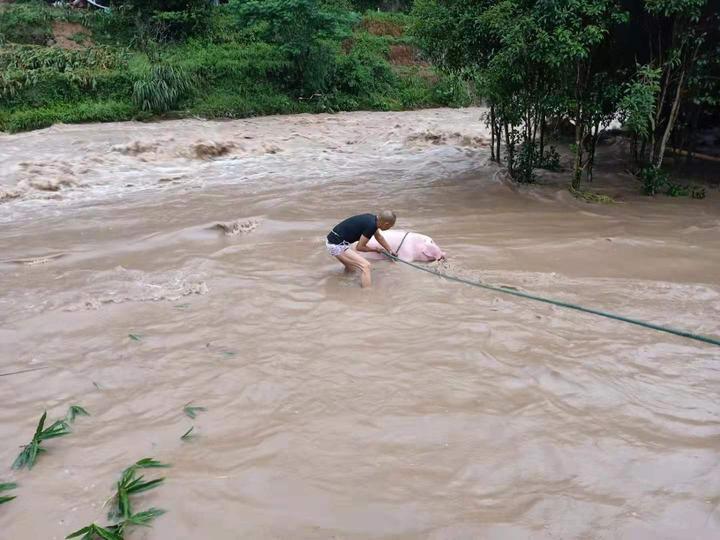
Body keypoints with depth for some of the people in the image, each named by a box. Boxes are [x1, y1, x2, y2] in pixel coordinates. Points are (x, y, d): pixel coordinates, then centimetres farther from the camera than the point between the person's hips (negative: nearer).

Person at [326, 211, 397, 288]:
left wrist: (390, 250, 32)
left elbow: (379, 237, 25)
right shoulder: (371, 225, -20)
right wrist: (376, 249, 3)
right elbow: (360, 247, -12)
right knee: (365, 265, -13)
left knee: (350, 270, 27)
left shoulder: (373, 219, 6)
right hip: (337, 246, -10)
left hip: (333, 241, 10)